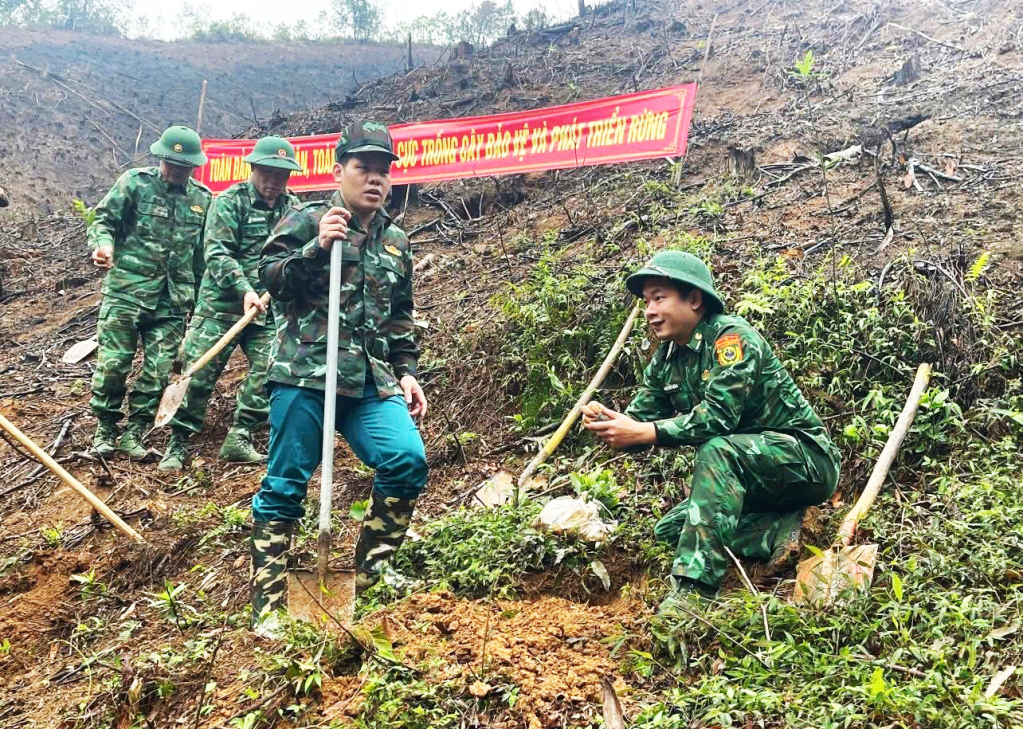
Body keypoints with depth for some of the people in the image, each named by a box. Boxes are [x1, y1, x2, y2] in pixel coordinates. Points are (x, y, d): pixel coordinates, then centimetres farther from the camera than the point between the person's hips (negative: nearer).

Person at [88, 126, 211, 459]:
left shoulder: (203, 199, 9)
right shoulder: (134, 182, -1)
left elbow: (203, 254, 15)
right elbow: (104, 219, 0)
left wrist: (200, 300, 15)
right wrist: (103, 243, -22)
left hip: (172, 301, 3)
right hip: (126, 291, -3)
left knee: (158, 371, 3)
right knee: (113, 363, -1)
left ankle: (134, 433, 17)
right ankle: (105, 429, 18)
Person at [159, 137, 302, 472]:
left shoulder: (293, 208, 10)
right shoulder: (230, 201, -4)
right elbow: (217, 254, -13)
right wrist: (245, 290, -25)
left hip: (269, 309, 4)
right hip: (221, 304, -4)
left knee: (270, 370, -8)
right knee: (198, 372, -2)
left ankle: (239, 438, 3)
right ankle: (177, 443, 10)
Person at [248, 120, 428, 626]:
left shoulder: (397, 242, 20)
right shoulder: (307, 220, 3)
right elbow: (269, 276, -7)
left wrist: (406, 373, 18)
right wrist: (316, 248, -19)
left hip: (372, 383, 5)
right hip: (305, 375, -4)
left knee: (408, 460, -13)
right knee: (286, 483, -2)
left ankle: (369, 575, 4)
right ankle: (267, 601, 10)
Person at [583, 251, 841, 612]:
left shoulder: (732, 337, -21)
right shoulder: (665, 360, 4)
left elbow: (717, 416, -33)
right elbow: (640, 418, -2)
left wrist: (642, 432, -37)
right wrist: (609, 424, -25)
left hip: (806, 460, -9)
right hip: (741, 475, 9)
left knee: (716, 451, -35)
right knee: (668, 529, 3)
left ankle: (694, 587, -38)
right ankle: (778, 530, -7)